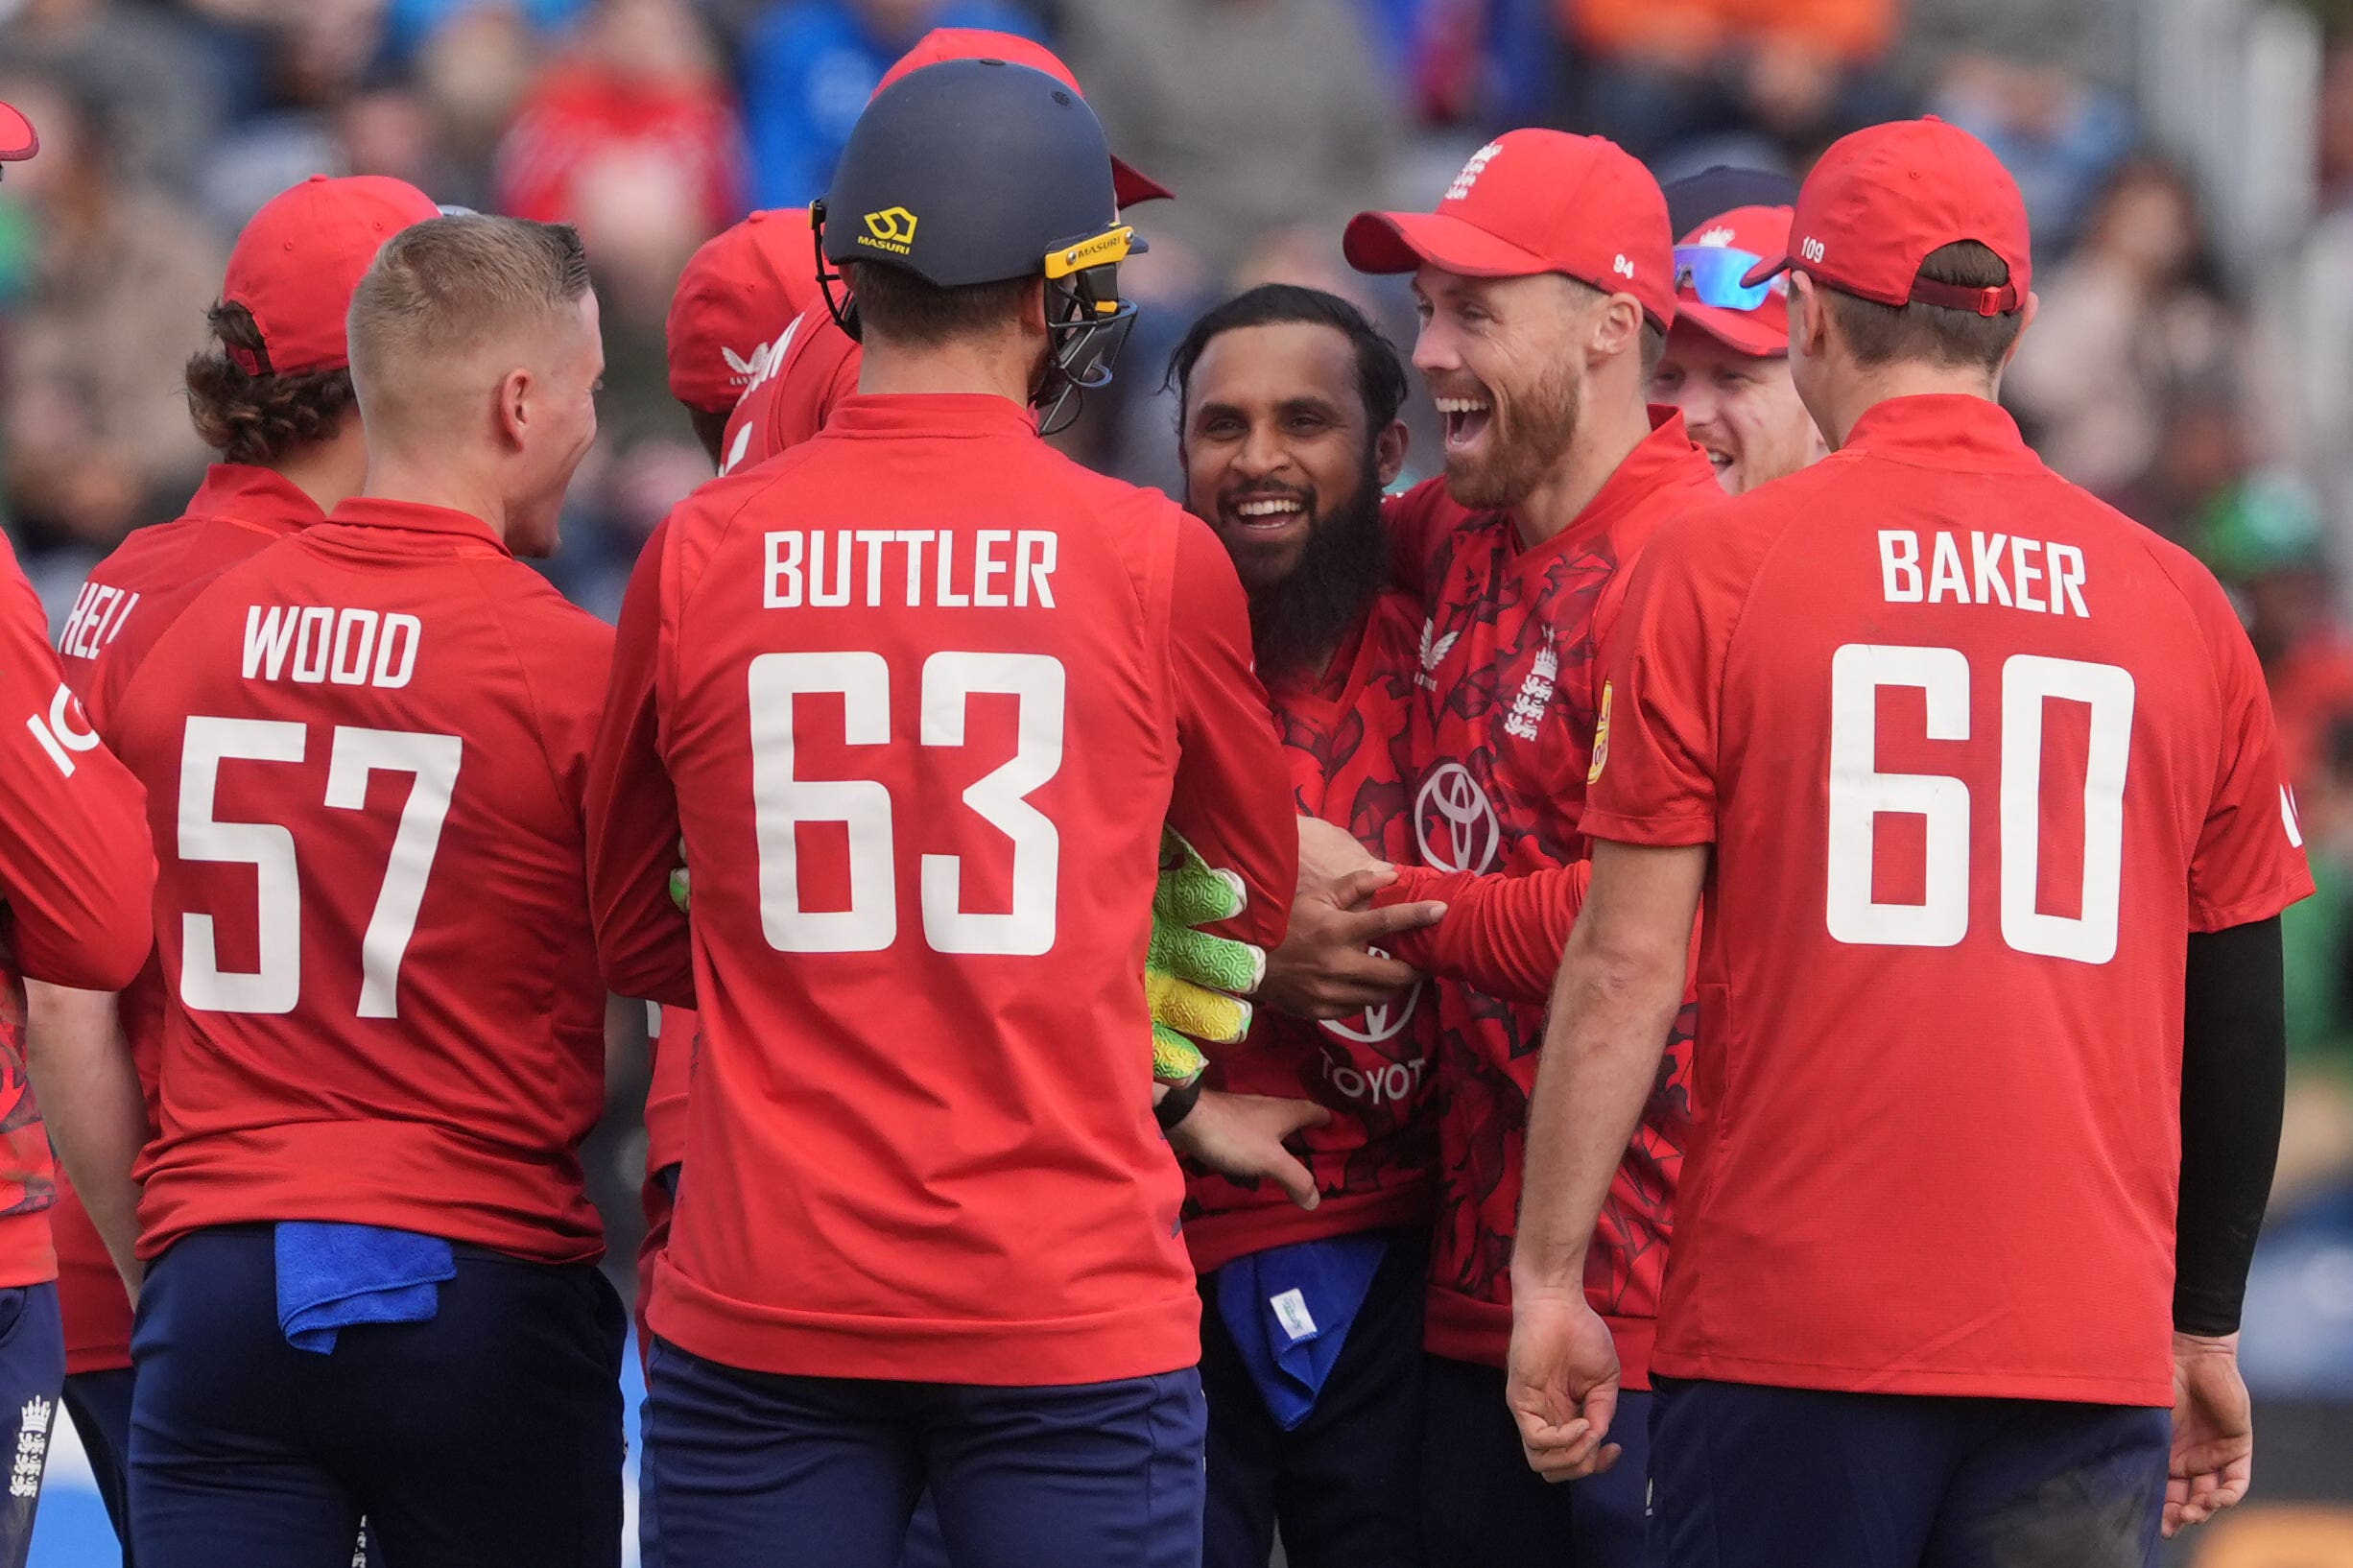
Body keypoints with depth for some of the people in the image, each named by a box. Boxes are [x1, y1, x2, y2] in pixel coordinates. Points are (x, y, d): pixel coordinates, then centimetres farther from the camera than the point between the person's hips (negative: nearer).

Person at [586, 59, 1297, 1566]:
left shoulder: (699, 555, 0)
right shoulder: (1157, 560, -4)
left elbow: (628, 933, 13)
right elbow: (1259, 891, 15)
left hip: (763, 1314, 2)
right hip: (1072, 1309, -1)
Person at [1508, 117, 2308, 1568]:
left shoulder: (1722, 566, -1)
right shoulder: (2181, 605, 7)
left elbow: (1629, 967, -4)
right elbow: (2240, 1016, 12)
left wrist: (1552, 1280, 3)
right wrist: (2209, 1335, 22)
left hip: (1791, 1327, -2)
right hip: (2090, 1345, 2)